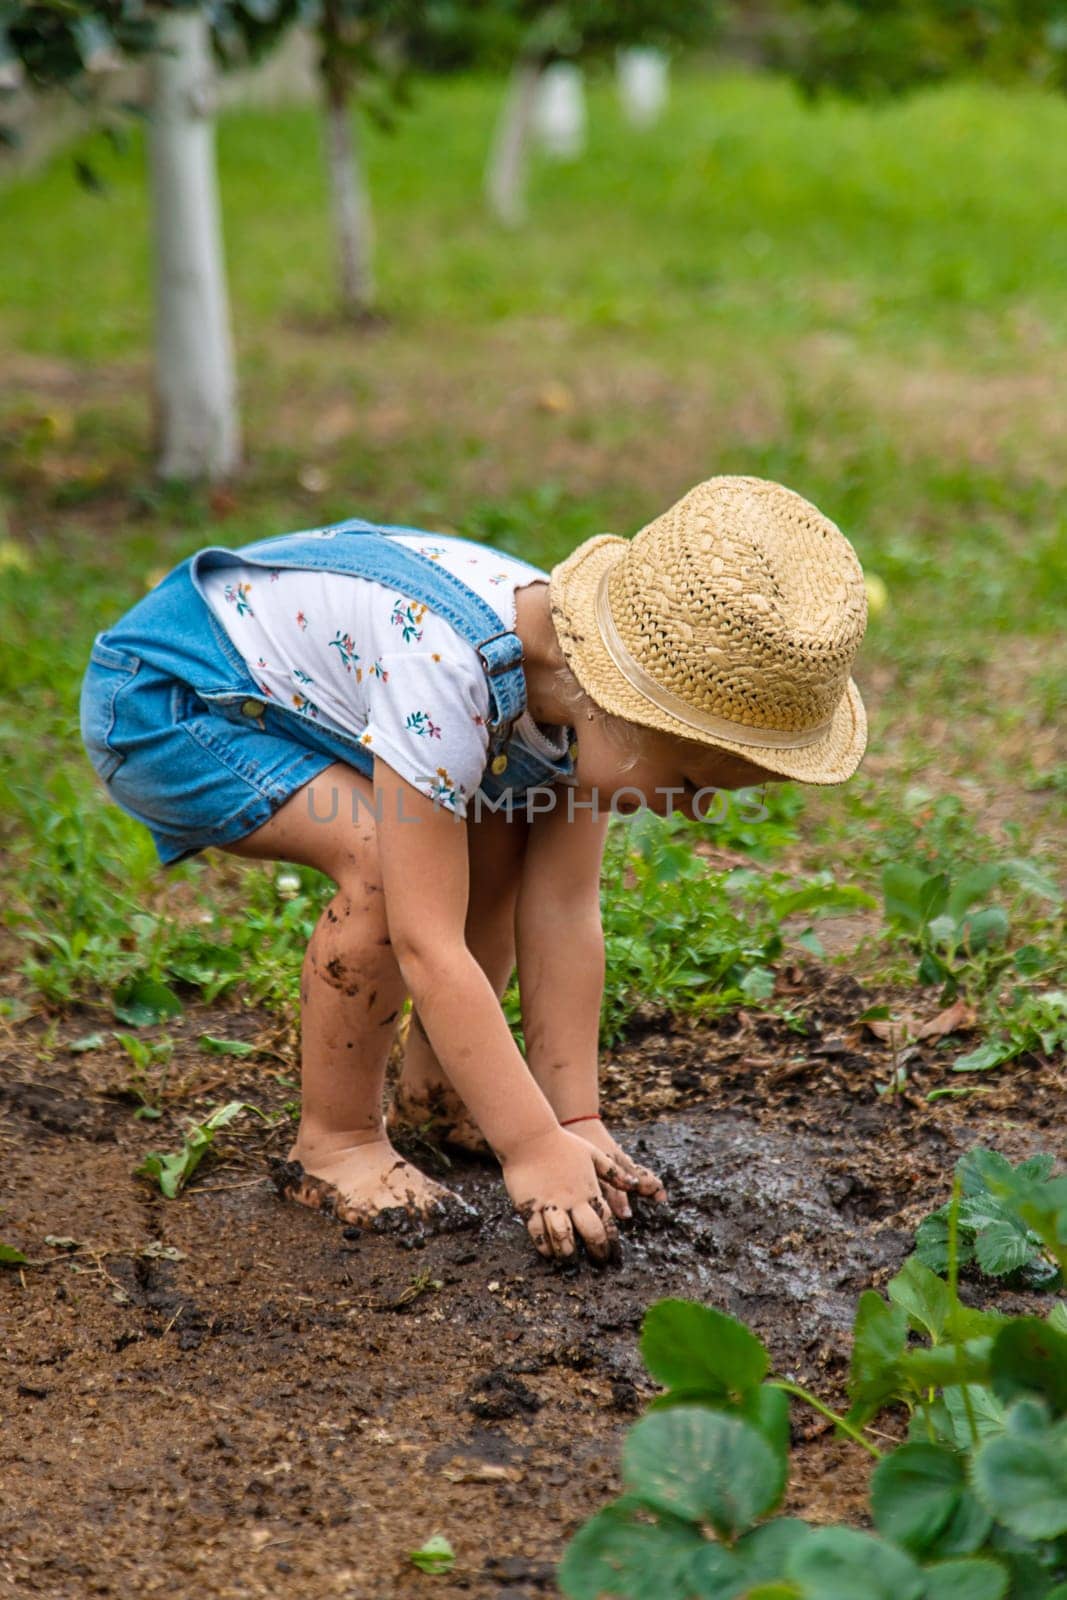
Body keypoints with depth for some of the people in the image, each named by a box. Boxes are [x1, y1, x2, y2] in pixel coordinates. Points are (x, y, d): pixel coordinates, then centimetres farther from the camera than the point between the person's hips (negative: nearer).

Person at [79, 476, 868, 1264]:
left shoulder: (583, 674, -13)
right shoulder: (445, 678, -38)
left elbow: (564, 912, -10)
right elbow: (428, 946, -37)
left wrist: (577, 1122, -11)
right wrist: (535, 1149, -34)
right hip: (158, 696, -8)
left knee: (502, 836, -3)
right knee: (387, 859, -27)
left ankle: (434, 1088, 13)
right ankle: (334, 1142, -10)